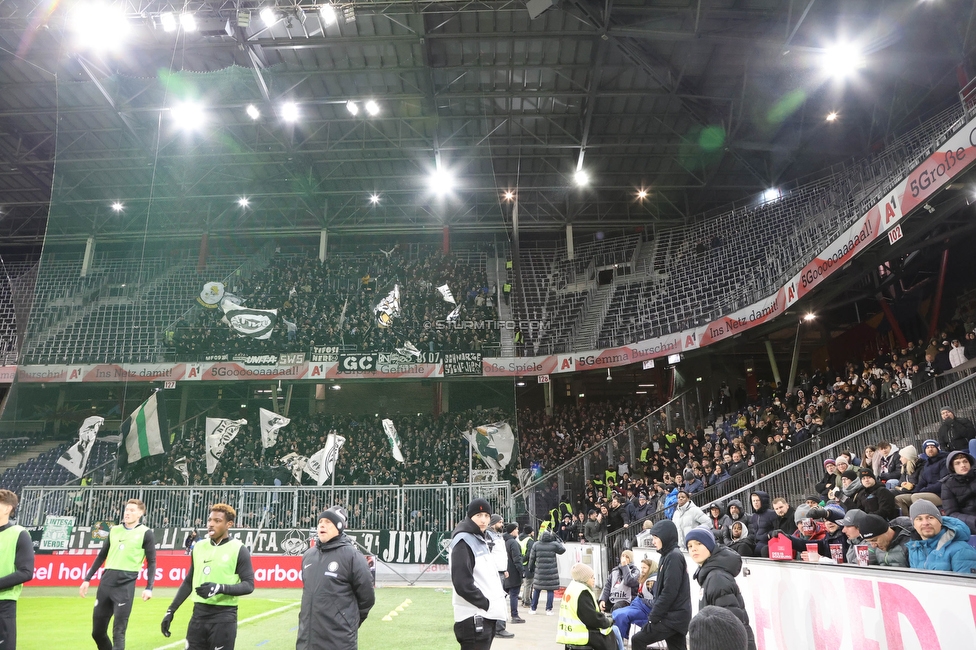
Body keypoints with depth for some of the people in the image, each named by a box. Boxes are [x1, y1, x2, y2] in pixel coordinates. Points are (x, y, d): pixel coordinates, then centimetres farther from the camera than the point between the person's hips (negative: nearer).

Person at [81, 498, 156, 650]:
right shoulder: (114, 530, 12)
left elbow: (151, 562, -2)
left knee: (118, 632, -6)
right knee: (97, 631, 12)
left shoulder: (145, 533, -2)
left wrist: (149, 587, -11)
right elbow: (101, 556, 21)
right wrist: (87, 579, 18)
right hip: (105, 583, 5)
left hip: (125, 586, -5)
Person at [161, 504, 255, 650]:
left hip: (224, 617, -5)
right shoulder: (199, 547, 9)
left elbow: (248, 585, -10)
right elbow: (188, 582, 19)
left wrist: (220, 588, -23)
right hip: (199, 614, 5)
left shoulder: (239, 550, -6)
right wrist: (171, 610, 15)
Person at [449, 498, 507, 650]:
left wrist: (499, 593, 7)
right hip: (474, 618, -9)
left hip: (487, 615, 9)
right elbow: (463, 584, -22)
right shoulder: (463, 541, -14)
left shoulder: (481, 540, 16)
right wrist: (485, 603, -17)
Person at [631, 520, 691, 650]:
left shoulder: (674, 557, -16)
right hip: (675, 616, 9)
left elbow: (669, 592, -20)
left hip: (673, 617, -9)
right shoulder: (668, 556, 14)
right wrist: (655, 614, 14)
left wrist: (653, 616, -15)